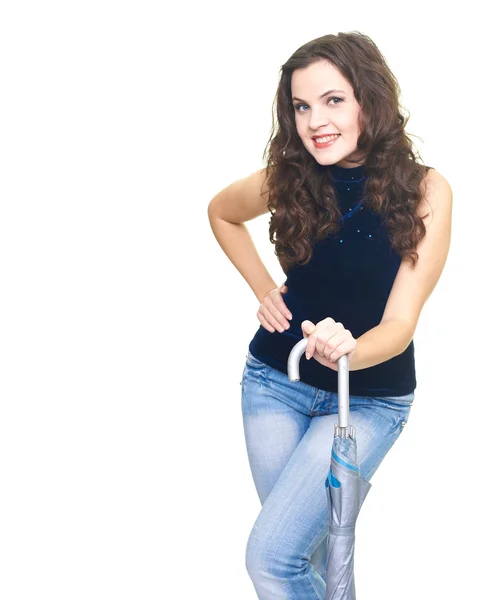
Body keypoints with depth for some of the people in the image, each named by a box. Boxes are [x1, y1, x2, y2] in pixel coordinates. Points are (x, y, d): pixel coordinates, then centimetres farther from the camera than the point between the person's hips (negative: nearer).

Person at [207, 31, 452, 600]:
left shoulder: (424, 190, -17)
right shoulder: (289, 179, -9)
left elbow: (400, 323, -20)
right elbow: (220, 212, 13)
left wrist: (348, 352, -41)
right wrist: (263, 289, 2)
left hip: (371, 397, -3)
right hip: (275, 381, 3)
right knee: (313, 540, 14)